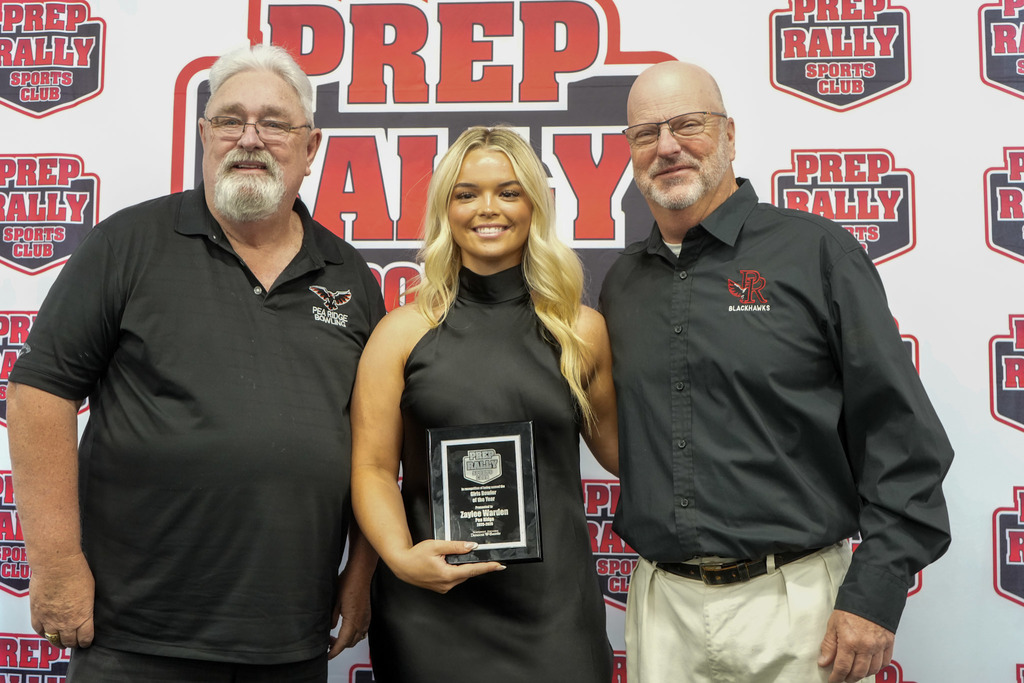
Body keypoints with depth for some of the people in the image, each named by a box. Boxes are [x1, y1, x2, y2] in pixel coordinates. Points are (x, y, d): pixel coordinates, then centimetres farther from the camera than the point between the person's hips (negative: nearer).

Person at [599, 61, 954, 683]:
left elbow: (901, 434, -7)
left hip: (796, 602, -3)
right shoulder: (622, 282, 8)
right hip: (662, 604, 4)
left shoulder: (815, 250, -5)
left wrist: (875, 593, -11)